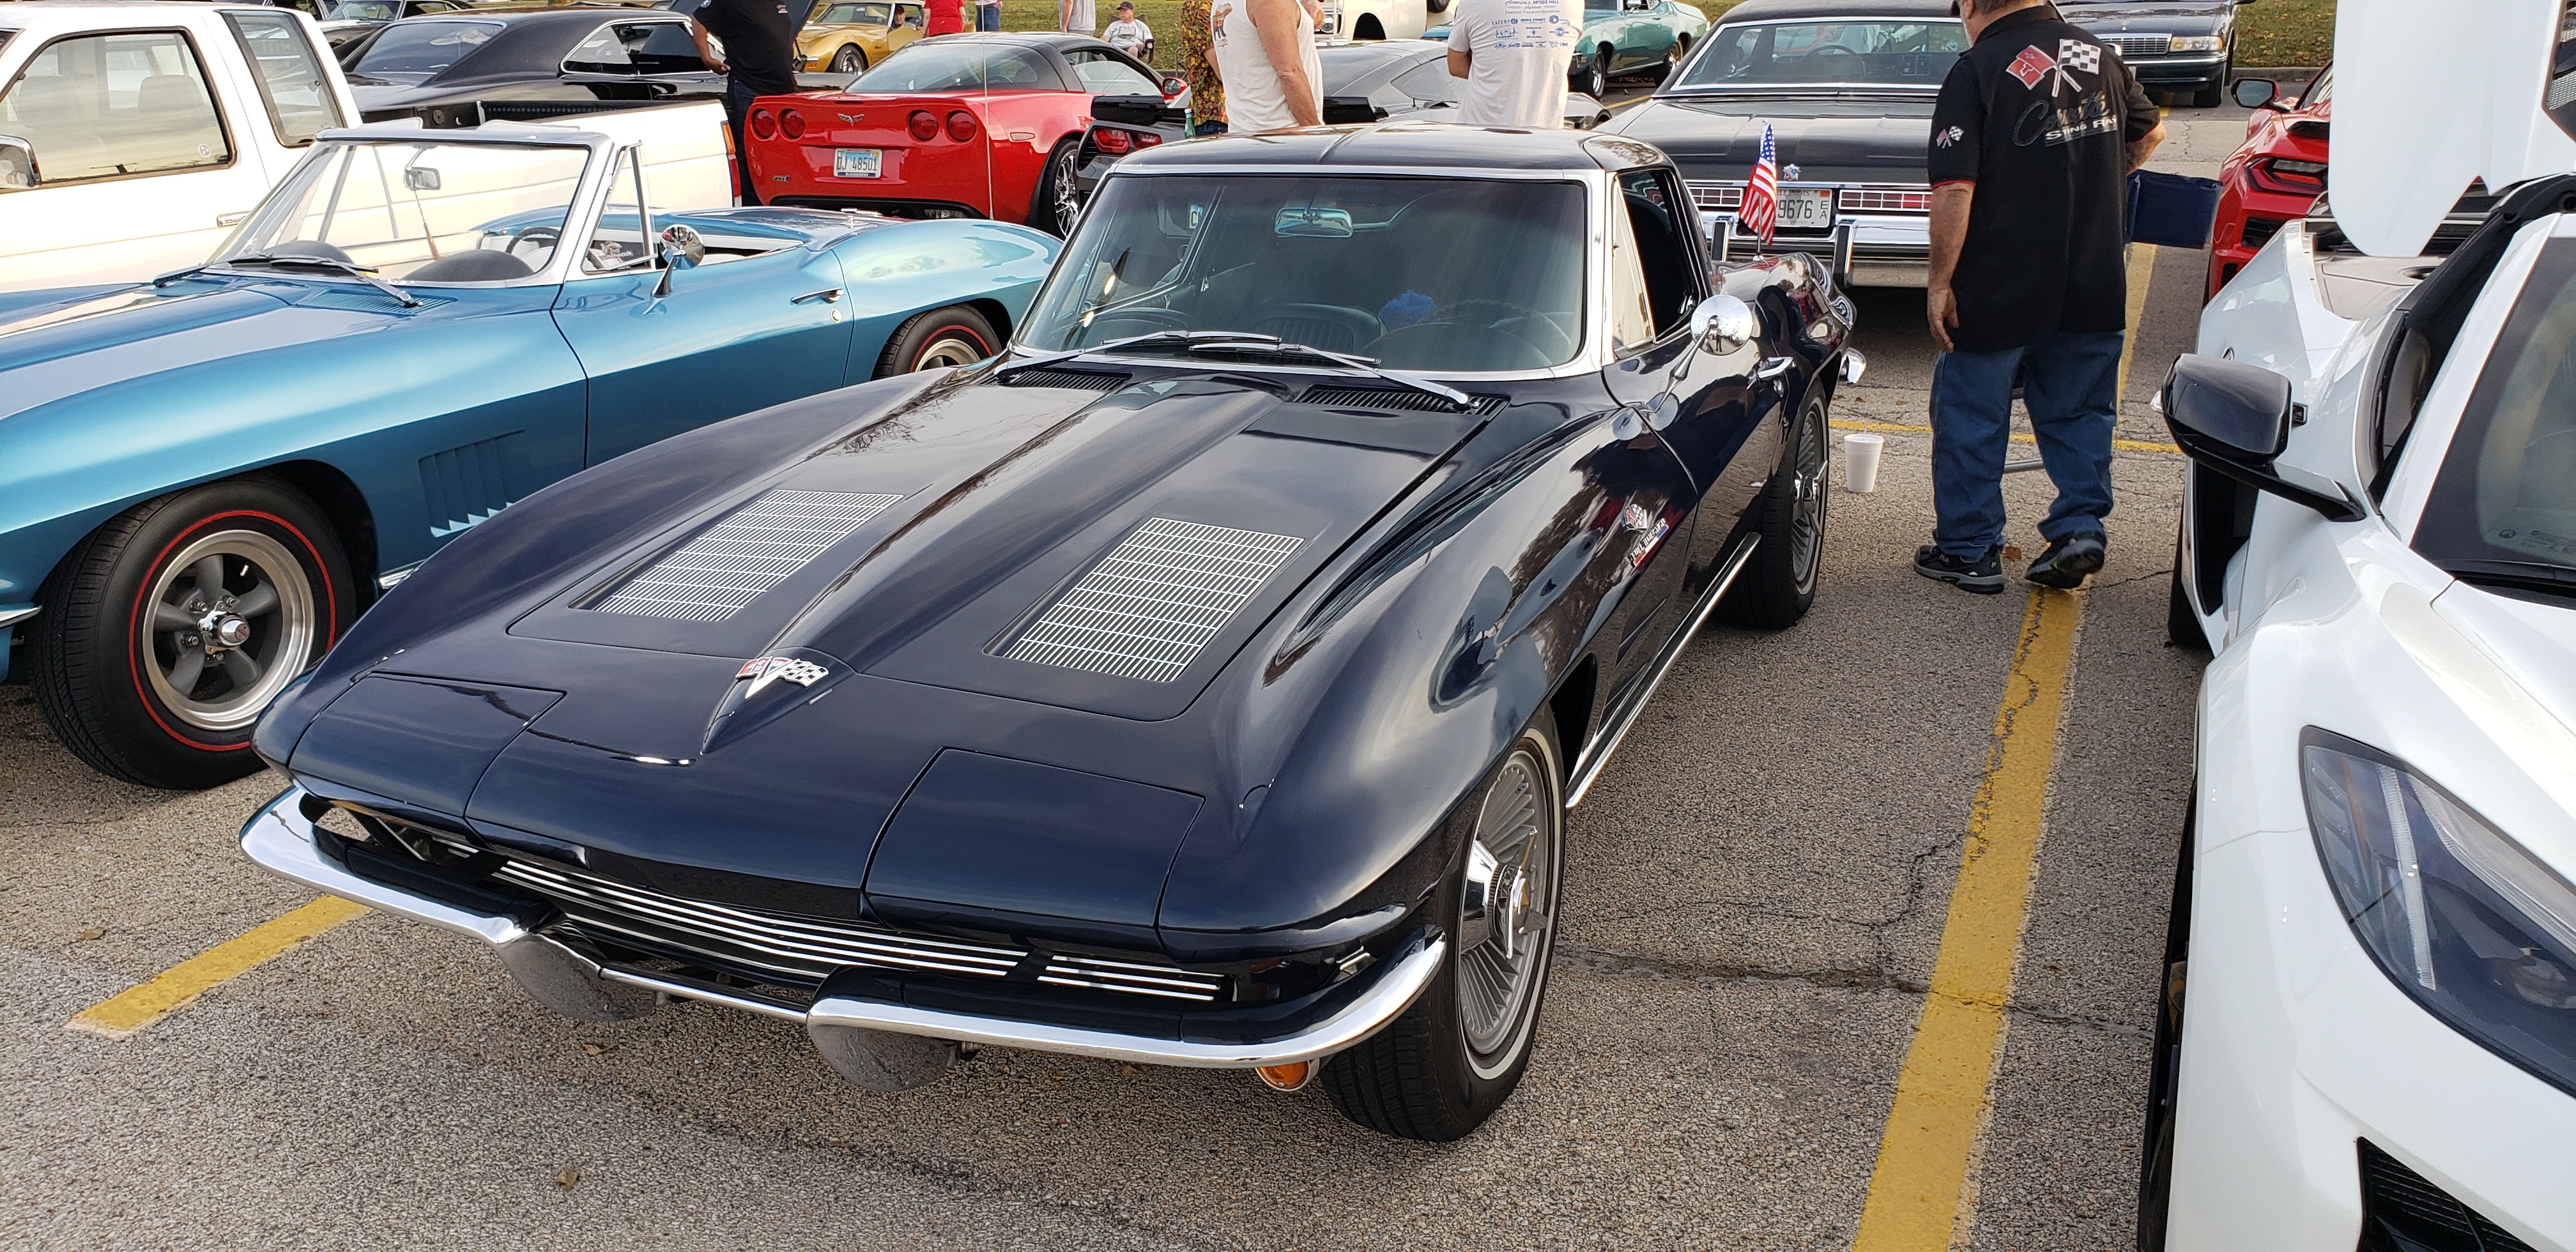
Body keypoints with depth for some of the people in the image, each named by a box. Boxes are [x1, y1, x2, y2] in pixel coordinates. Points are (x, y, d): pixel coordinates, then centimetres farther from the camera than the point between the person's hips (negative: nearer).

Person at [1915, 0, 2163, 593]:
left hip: (1998, 292, -5)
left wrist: (1941, 280, -13)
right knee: (2077, 410, 18)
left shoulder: (1977, 72, -14)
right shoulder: (2099, 56, 7)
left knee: (1970, 416, 8)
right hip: (2094, 288, 6)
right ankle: (2081, 527, 11)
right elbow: (2151, 132, 23)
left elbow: (1954, 190, -20)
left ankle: (1969, 550, 15)